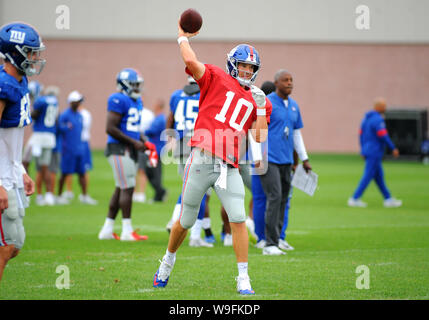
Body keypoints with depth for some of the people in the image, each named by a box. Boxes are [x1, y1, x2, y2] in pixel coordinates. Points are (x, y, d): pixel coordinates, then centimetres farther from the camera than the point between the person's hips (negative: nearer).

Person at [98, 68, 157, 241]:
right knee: (127, 188, -10)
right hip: (119, 149, -10)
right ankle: (127, 230, -7)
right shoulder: (119, 100, -13)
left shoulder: (137, 101, 17)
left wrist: (144, 142, 9)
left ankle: (107, 230, 16)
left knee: (120, 189, 11)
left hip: (130, 150, 10)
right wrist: (134, 142, -15)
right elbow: (110, 128, -18)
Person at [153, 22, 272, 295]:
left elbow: (260, 137, 8)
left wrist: (261, 108, 0)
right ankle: (168, 262, 35)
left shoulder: (256, 100, 17)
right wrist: (183, 37, 4)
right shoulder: (217, 78, 6)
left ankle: (244, 280, -5)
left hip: (229, 167, 3)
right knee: (186, 221, 9)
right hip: (202, 161, -3)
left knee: (238, 220, -10)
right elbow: (191, 61, -10)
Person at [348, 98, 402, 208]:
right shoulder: (378, 119, -17)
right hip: (375, 153, -10)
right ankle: (355, 199, -5)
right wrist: (393, 149, -11)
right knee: (368, 177, -5)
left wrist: (363, 150, 21)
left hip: (368, 152, 10)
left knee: (379, 176, 12)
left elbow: (361, 134, 16)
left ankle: (388, 199, 17)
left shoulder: (366, 118, 12)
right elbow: (383, 136, -20)